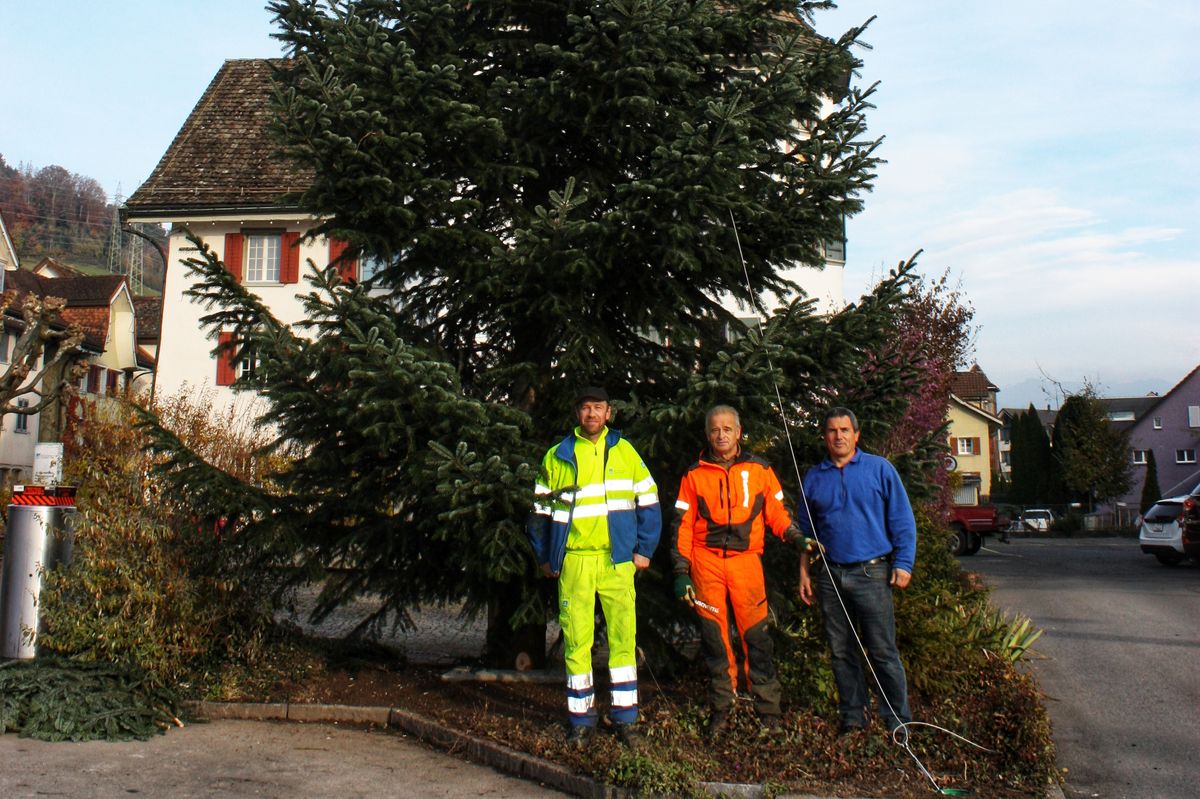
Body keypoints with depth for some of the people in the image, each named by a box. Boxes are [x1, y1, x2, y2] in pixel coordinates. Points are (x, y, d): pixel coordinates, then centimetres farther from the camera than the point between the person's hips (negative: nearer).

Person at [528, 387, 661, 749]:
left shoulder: (625, 452, 8)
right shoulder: (557, 457, 7)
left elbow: (649, 503, 10)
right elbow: (540, 511, 12)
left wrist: (644, 550, 4)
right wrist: (544, 557, 8)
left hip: (617, 559, 0)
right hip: (574, 559, 0)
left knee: (623, 636, 1)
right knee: (576, 639, 2)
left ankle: (625, 716, 12)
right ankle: (581, 717, 13)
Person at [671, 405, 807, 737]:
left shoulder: (759, 469, 8)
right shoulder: (694, 475, 8)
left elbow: (776, 512, 11)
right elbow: (683, 525, 8)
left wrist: (795, 535, -8)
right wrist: (681, 571, 3)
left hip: (746, 560, 0)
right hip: (706, 562, 1)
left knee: (756, 634, -3)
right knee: (714, 636, 3)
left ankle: (768, 707, 7)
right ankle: (721, 707, 14)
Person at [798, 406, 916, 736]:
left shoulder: (880, 469, 3)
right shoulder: (813, 477, 11)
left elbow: (902, 519, 2)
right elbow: (805, 529, 17)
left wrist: (903, 564, -6)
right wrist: (804, 571, 11)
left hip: (871, 573, -3)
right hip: (830, 577, 4)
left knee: (883, 652, -2)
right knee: (841, 652, 10)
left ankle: (898, 721, 9)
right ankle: (852, 717, 21)